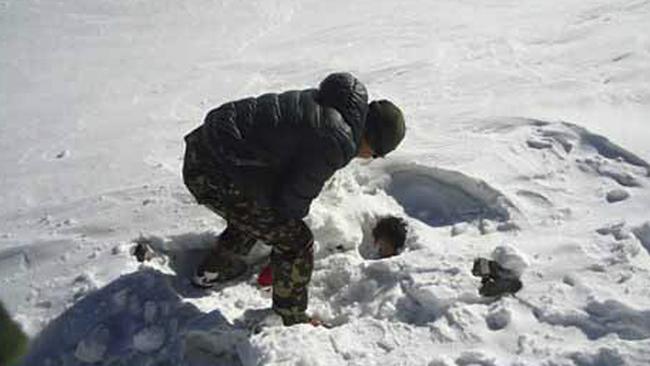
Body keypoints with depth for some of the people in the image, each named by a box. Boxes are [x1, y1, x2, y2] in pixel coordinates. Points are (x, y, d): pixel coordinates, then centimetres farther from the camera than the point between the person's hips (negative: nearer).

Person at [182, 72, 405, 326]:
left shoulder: (325, 106, 11)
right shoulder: (338, 143, -18)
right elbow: (295, 195, -12)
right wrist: (294, 217, 12)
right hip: (218, 178, -10)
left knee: (251, 215, 35)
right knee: (295, 241, 1)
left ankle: (211, 271, 57)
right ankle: (294, 322, 21)